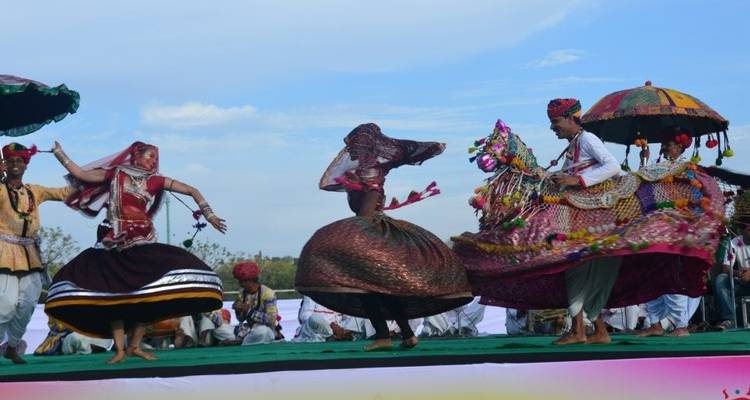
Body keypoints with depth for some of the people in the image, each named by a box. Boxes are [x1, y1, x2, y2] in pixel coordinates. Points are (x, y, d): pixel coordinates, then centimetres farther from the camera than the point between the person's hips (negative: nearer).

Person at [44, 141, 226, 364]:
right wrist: (59, 153, 5)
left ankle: (135, 346, 5)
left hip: (143, 246, 1)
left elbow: (192, 191, 10)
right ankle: (119, 349, 1)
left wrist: (209, 215, 2)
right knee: (114, 296, -6)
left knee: (150, 295, -10)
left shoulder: (155, 181, 8)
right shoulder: (115, 174, 8)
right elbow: (79, 174, 10)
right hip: (116, 246, -1)